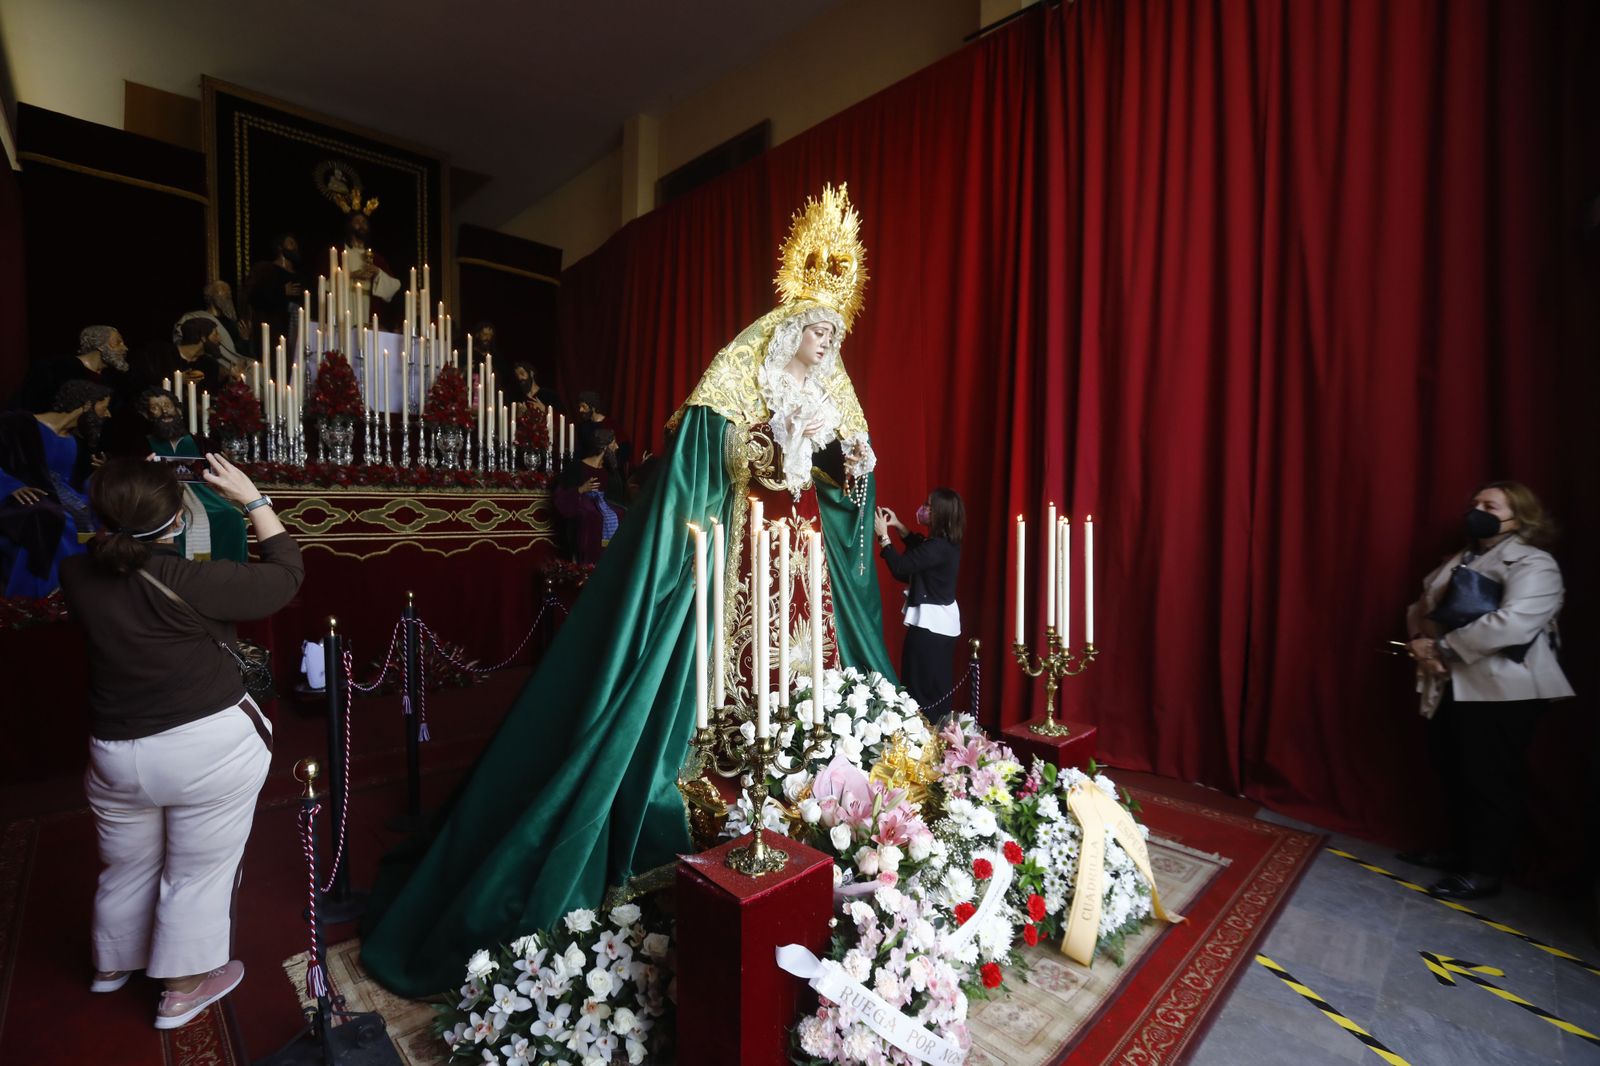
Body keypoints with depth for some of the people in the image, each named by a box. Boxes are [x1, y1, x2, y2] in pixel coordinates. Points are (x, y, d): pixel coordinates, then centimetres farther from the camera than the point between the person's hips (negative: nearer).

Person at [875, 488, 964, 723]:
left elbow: (900, 568, -24)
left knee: (921, 682, 2)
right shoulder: (946, 542, 4)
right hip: (942, 619, 10)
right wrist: (899, 527, 14)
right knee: (938, 681, 20)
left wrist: (883, 536, -15)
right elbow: (920, 551, 22)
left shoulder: (938, 547, -25)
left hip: (931, 622, -10)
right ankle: (939, 728, 33)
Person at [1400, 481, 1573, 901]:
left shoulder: (1534, 564, -9)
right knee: (1455, 773, 17)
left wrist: (1442, 647, -17)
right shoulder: (1460, 559, 15)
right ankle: (1459, 851, 31)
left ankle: (1485, 871, 15)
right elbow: (1421, 605, 15)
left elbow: (1510, 625, -24)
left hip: (1501, 692, -8)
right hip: (1452, 687, 8)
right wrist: (1419, 640, -5)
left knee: (1490, 781, 2)